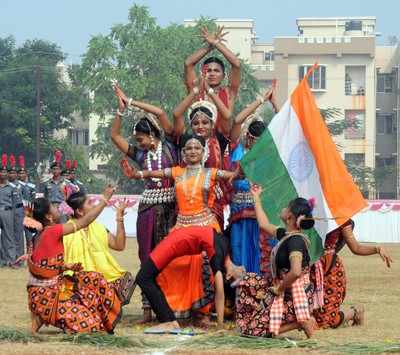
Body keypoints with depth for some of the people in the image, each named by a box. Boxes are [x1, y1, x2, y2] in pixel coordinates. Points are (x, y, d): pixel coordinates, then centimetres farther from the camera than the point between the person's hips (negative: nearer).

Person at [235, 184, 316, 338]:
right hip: (286, 294, 9)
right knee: (247, 283, 21)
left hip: (293, 299, -9)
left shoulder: (295, 240, -23)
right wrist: (256, 198, 31)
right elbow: (264, 224, 25)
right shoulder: (285, 235, 7)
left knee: (255, 326, -10)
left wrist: (280, 288, -21)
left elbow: (295, 272, -37)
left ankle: (301, 323, -10)